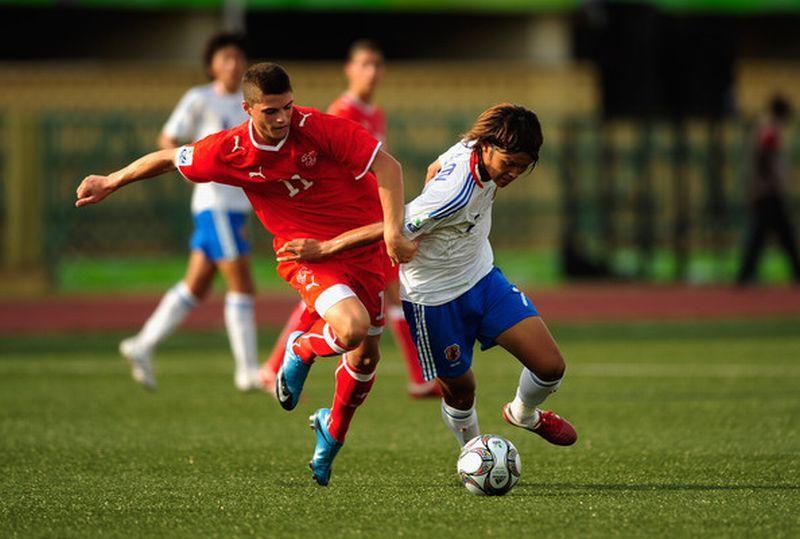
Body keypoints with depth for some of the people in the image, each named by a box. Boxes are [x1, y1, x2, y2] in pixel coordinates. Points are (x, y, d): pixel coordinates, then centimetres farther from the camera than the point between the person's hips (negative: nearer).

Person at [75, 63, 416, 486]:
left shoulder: (318, 128, -19)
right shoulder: (230, 151, -13)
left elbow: (387, 165, -16)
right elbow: (171, 159, 5)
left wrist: (392, 230, -26)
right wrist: (110, 182, 15)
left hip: (362, 246, 2)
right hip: (306, 254, -2)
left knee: (367, 354, 12)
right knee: (351, 327, -30)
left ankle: (332, 434, 39)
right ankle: (302, 349, 6)